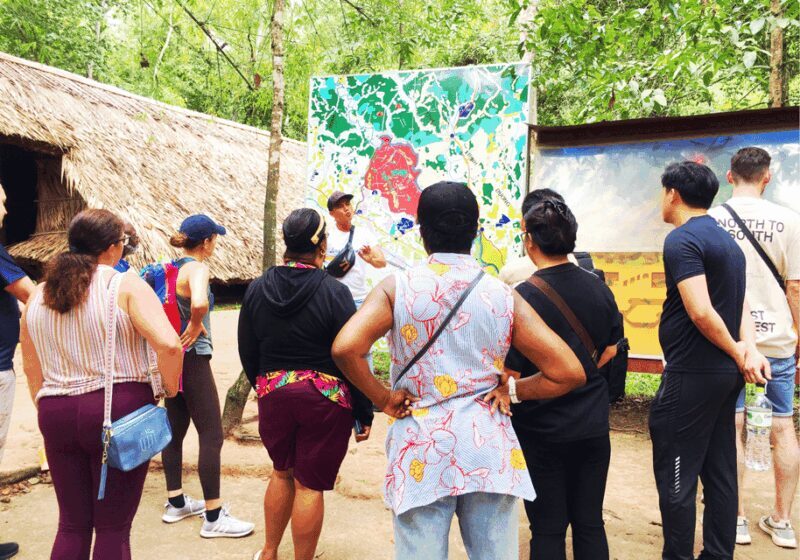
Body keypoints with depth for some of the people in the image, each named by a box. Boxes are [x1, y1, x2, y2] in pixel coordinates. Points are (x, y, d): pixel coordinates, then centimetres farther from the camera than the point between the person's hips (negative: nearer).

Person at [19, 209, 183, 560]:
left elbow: (31, 367, 15)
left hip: (56, 414, 5)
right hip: (119, 410, -5)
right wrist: (170, 389, -6)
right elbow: (169, 344, -21)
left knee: (72, 524, 18)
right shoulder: (125, 285, -8)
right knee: (113, 527, 7)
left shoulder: (39, 295, 10)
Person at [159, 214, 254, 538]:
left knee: (175, 430, 17)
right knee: (211, 436, -3)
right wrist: (196, 326, -19)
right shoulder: (197, 268, -17)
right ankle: (213, 517, 2)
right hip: (192, 358, -9)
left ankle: (176, 503, 29)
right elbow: (199, 303, -38)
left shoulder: (171, 268, 9)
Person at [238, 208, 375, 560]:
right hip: (325, 399, -5)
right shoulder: (334, 292, -13)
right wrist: (364, 412, -3)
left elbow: (247, 352, 10)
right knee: (310, 484, 6)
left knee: (283, 472, 24)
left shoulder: (257, 289, 2)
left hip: (273, 394, 5)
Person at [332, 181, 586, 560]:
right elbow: (570, 373, -2)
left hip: (421, 453, -1)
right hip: (490, 451, 2)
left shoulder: (397, 288, -4)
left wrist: (383, 398, -5)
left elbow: (345, 348, -20)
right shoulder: (504, 297, 0)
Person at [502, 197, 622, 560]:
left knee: (548, 529, 9)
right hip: (594, 425, 5)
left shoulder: (523, 297, -19)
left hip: (542, 431, -5)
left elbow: (509, 373, -19)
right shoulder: (599, 288, 0)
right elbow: (610, 351, 12)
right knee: (590, 523, 16)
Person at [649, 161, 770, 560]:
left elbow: (701, 312, -22)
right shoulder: (727, 240, 15)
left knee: (676, 477, 0)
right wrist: (749, 348, -6)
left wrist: (737, 354, -10)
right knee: (719, 474, 15)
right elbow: (739, 304, 9)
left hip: (691, 374, -9)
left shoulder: (681, 240, -14)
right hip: (725, 374, 9)